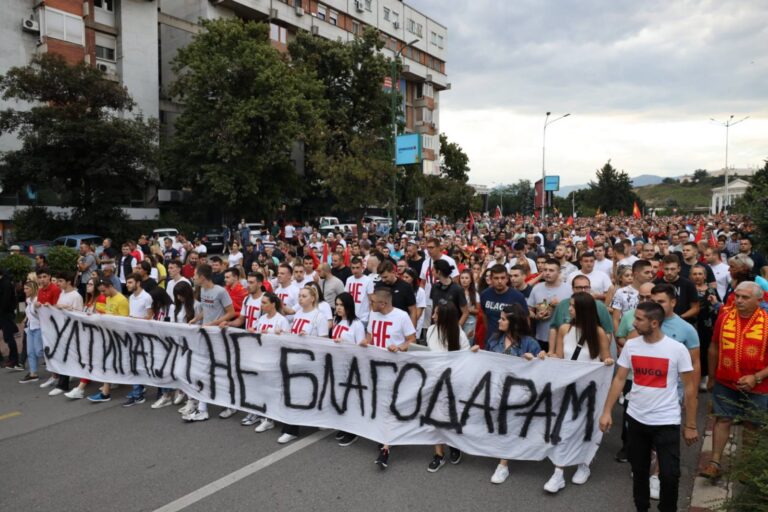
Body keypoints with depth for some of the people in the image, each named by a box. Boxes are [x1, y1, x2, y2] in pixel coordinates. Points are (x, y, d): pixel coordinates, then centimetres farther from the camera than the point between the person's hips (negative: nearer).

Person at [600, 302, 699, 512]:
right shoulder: (631, 345, -4)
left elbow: (690, 388, -6)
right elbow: (619, 379, 1)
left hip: (666, 422, -3)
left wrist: (690, 425, -3)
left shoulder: (677, 349, -13)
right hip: (636, 419, 3)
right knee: (639, 471, 16)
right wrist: (606, 412, -3)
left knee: (669, 475, 0)